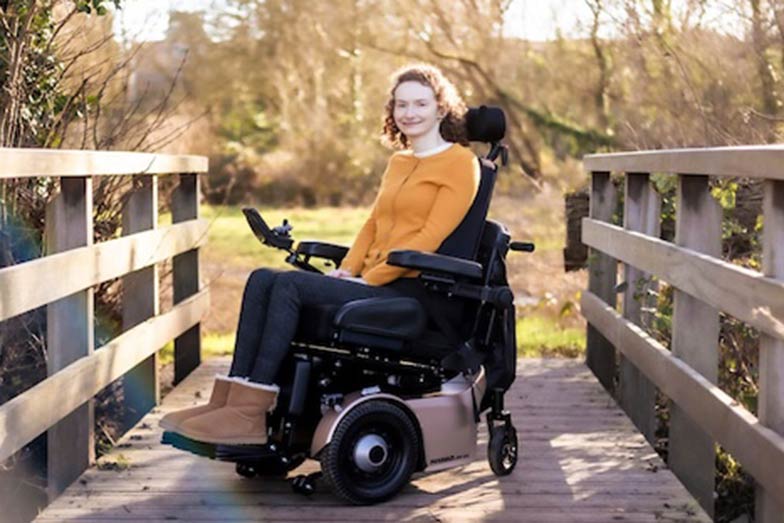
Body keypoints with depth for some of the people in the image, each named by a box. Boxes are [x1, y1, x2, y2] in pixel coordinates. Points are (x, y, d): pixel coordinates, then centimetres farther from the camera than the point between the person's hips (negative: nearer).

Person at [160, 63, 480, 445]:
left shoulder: (459, 163, -3)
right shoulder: (398, 162, 23)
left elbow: (431, 237, -12)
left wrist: (367, 278, -14)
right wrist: (347, 270, 4)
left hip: (408, 290, -8)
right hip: (370, 282, 8)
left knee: (290, 285, -25)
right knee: (262, 280, -12)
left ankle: (250, 411, -27)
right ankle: (229, 397, -21)